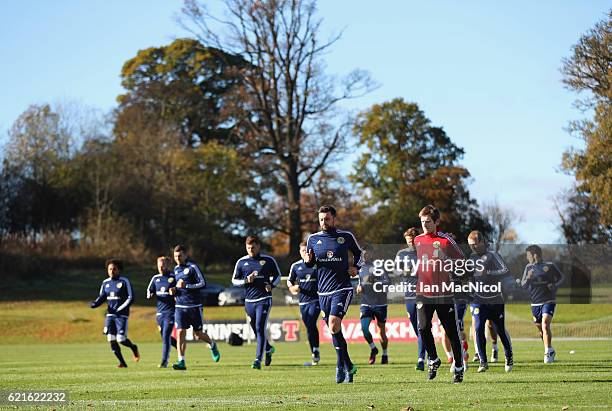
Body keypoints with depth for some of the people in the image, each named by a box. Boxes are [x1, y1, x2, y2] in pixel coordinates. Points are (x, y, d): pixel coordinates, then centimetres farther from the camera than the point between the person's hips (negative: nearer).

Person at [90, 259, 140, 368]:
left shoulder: (124, 281, -5)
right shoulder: (105, 283, 9)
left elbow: (131, 298, -7)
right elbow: (101, 297, 16)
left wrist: (119, 309, -15)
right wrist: (94, 304, -6)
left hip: (122, 315, -5)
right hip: (110, 314, 5)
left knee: (121, 339, -12)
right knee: (111, 339, -3)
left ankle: (133, 347, 21)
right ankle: (122, 362, 10)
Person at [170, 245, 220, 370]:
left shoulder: (192, 267, -7)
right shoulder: (176, 269, 13)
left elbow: (203, 284, -12)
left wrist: (186, 286, -20)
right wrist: (174, 290, 6)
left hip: (194, 306, -5)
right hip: (180, 306, 5)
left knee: (198, 334, 5)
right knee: (180, 332, -9)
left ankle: (212, 345, 37)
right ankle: (181, 361, -10)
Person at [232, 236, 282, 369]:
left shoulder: (268, 260, 2)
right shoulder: (241, 262, 6)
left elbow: (277, 275, 14)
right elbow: (234, 280, 12)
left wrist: (272, 285, -6)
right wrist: (246, 280, -7)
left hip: (264, 299, -3)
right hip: (249, 300, 3)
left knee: (260, 328, -15)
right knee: (256, 330, 10)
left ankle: (258, 359, -14)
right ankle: (268, 349, 38)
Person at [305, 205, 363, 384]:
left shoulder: (346, 236, 2)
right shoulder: (313, 239, 7)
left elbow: (358, 253, 19)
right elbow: (310, 264, 18)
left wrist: (356, 267, 1)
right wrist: (308, 261, -5)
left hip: (342, 289, -4)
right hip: (323, 292, 4)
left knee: (334, 325, -22)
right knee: (334, 331, 9)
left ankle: (341, 365, -12)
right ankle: (348, 367, 22)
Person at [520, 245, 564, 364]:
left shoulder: (550, 266, -4)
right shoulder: (529, 268, 6)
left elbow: (561, 277, 9)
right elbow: (523, 286, 4)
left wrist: (555, 285, -10)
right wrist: (528, 279, -17)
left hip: (548, 301, -5)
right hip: (535, 303, 5)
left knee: (545, 325, -22)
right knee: (541, 330, 12)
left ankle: (548, 353, -19)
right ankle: (551, 351, 34)